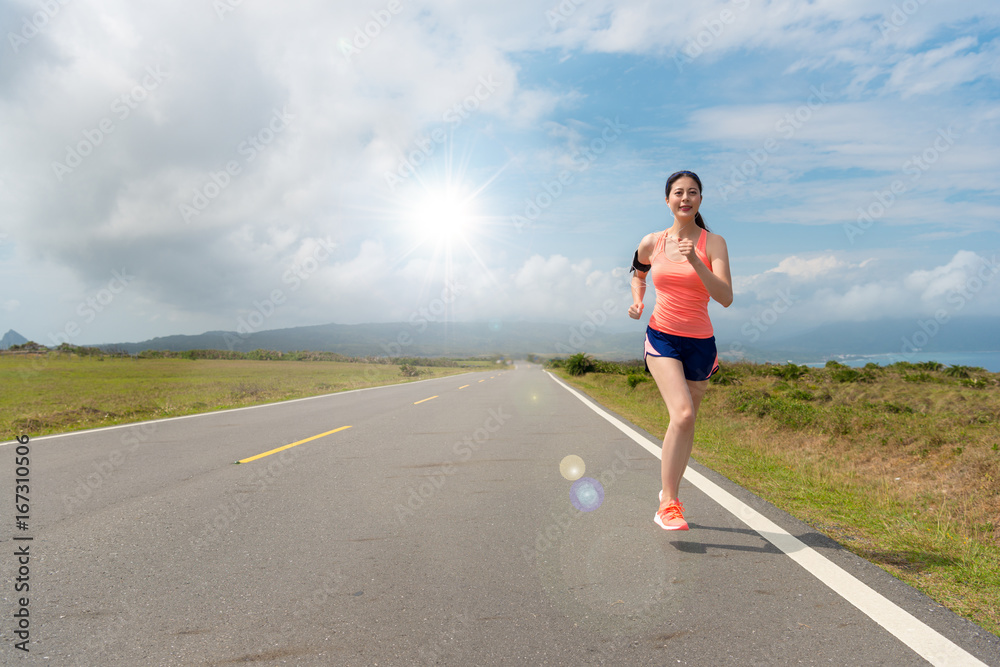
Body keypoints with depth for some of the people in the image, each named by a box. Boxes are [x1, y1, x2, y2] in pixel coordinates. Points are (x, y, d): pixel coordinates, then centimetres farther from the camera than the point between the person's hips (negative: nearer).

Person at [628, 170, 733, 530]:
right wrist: (637, 299, 3)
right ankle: (668, 503, -10)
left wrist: (695, 261, -27)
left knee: (686, 422, 10)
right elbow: (638, 274, 23)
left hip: (700, 343, 1)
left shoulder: (713, 243, -5)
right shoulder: (651, 243, 1)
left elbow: (725, 298, -16)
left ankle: (669, 494, 31)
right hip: (662, 337, -1)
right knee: (682, 413, -21)